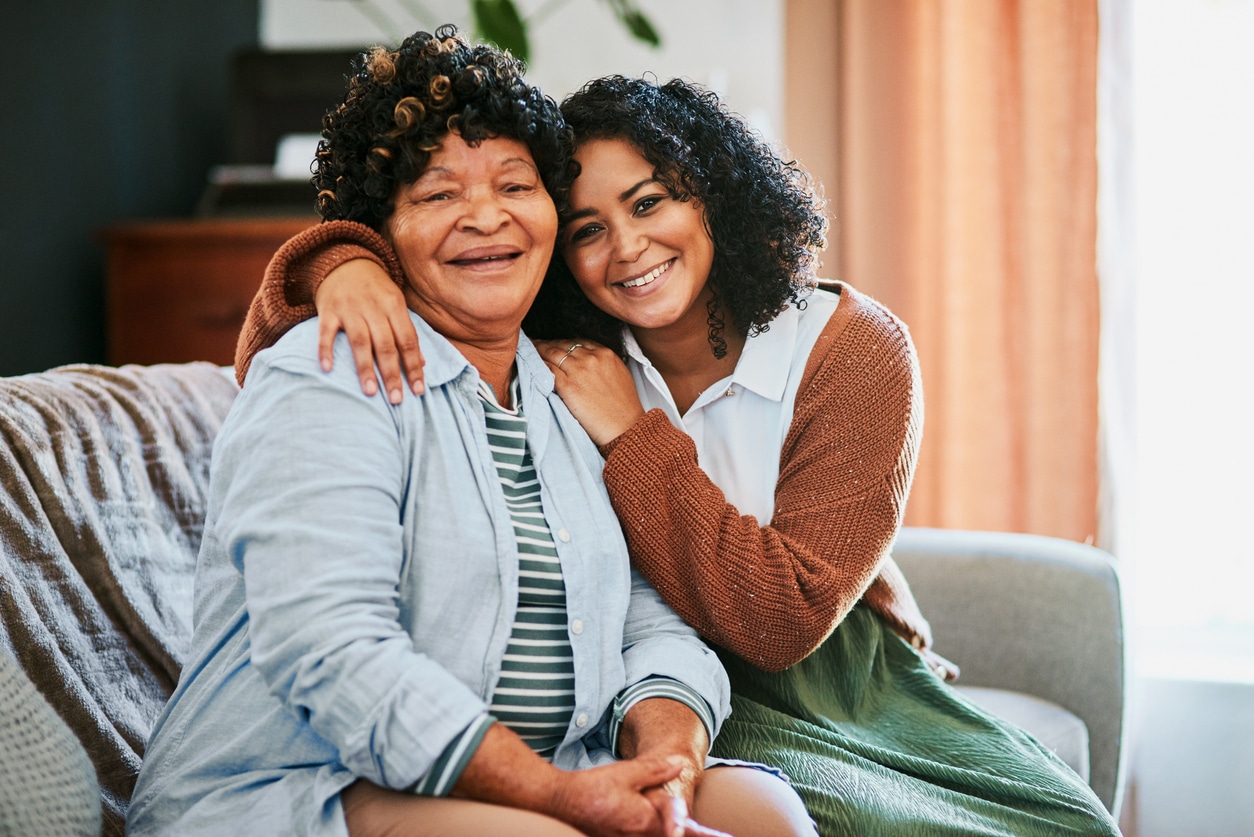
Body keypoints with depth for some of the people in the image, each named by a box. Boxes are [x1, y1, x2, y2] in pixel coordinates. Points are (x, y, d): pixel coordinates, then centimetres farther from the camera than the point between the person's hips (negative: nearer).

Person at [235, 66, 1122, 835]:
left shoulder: (855, 350, -13)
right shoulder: (548, 356, -7)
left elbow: (785, 620, -21)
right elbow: (277, 372, -6)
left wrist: (632, 437, -22)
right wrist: (344, 263, -29)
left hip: (836, 678, 1)